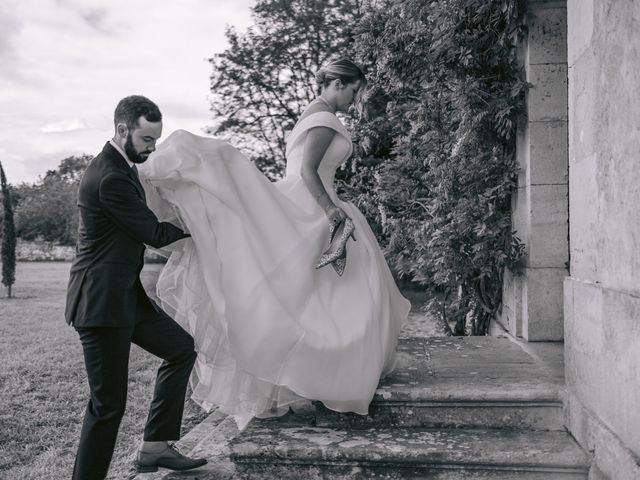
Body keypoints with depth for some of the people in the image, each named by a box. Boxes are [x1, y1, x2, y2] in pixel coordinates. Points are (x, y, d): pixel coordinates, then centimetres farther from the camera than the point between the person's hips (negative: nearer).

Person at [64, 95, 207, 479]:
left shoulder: (120, 167, 11)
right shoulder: (111, 179, -21)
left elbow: (145, 222, 22)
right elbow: (155, 234, -15)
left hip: (125, 294, 11)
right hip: (102, 300, -11)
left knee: (182, 348, 16)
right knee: (109, 403, -4)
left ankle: (155, 447, 22)